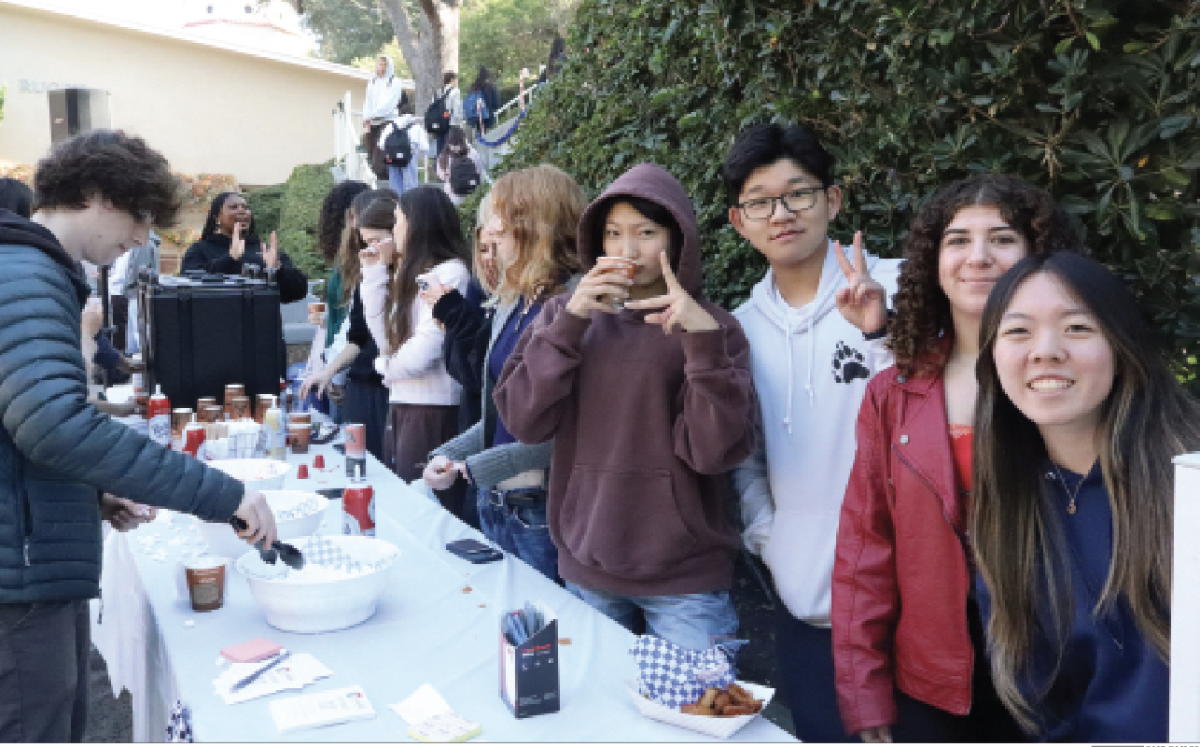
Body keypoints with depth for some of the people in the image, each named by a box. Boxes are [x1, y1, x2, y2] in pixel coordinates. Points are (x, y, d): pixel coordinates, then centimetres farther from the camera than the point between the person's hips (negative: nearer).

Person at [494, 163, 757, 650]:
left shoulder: (711, 326, -4)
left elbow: (714, 450, -14)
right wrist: (569, 323, -15)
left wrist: (703, 340, -25)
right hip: (585, 570, 3)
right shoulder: (566, 314, 4)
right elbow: (523, 421, -6)